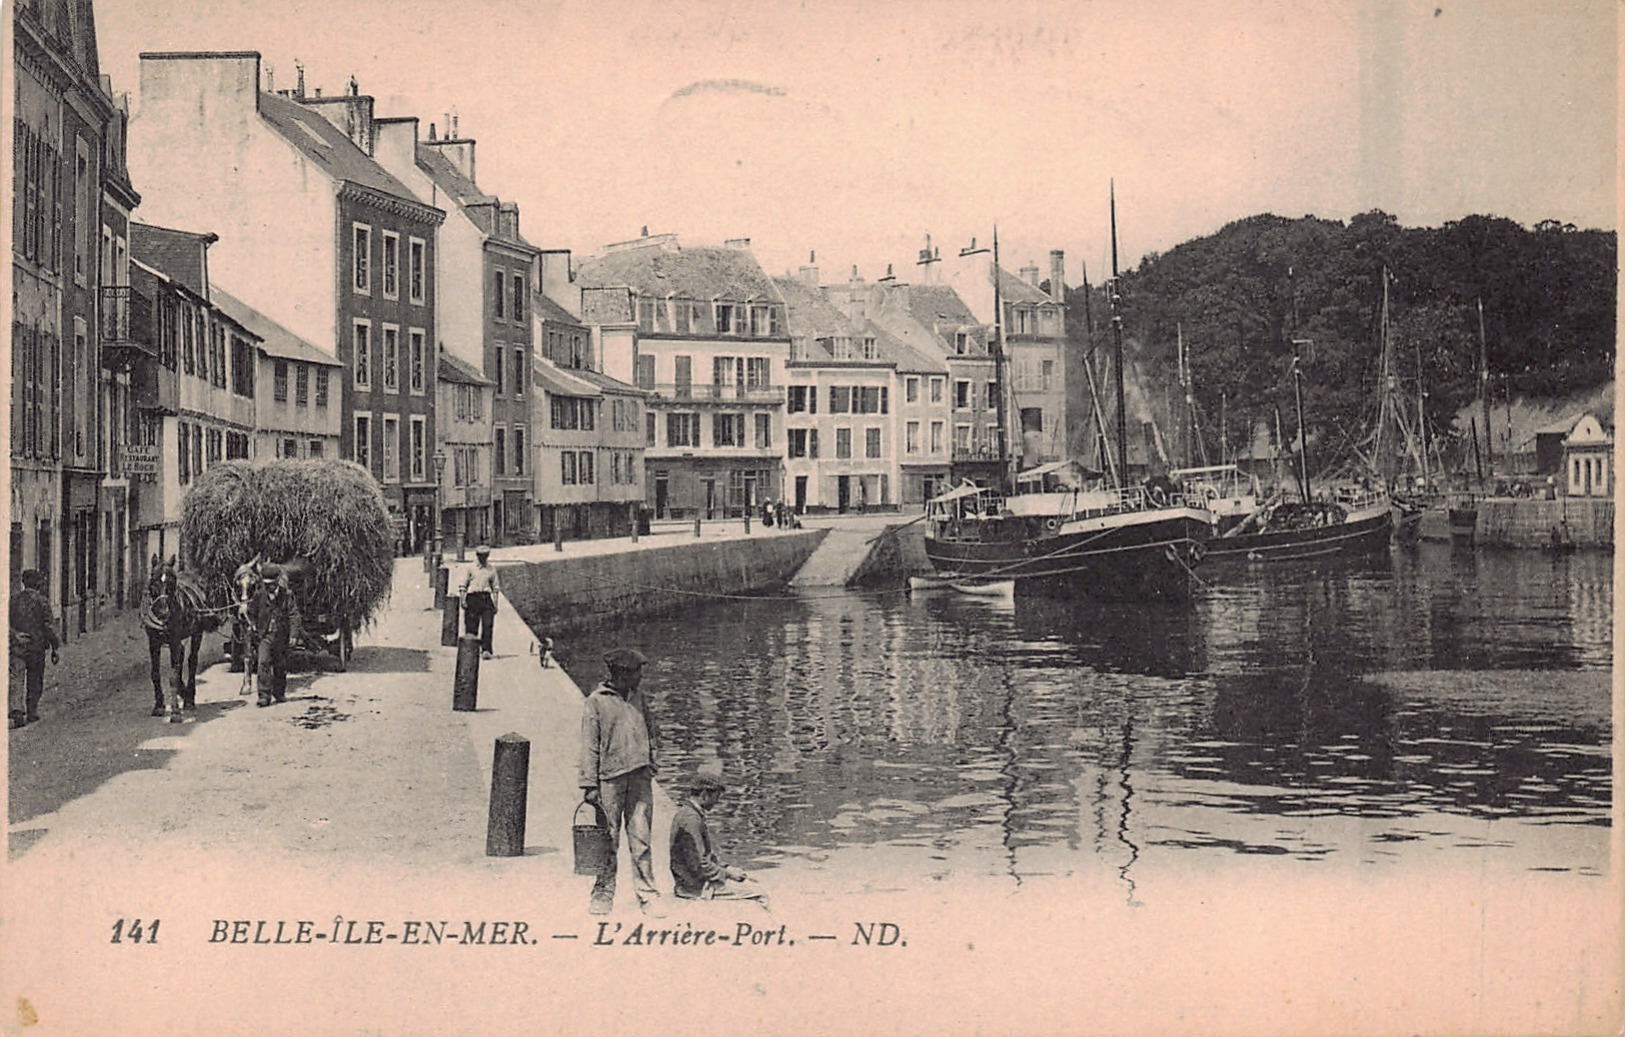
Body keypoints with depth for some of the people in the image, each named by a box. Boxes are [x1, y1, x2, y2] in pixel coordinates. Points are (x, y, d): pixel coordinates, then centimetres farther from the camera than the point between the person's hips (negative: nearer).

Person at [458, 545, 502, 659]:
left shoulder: (491, 570, 15)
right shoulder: (470, 568, 6)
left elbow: (495, 587, 18)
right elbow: (463, 585, 3)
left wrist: (495, 603, 10)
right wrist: (463, 600, -6)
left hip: (486, 598, 2)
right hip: (472, 598, -2)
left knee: (487, 625, -9)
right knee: (471, 625, -1)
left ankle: (486, 650, -11)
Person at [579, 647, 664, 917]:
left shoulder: (637, 695, 13)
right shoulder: (596, 702, -3)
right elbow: (589, 746, -4)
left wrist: (653, 751, 12)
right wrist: (589, 784, -8)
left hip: (640, 776, 4)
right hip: (610, 777, -4)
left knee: (640, 838, 2)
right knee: (608, 841, 1)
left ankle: (648, 895, 3)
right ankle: (603, 894, 12)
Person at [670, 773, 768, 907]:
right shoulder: (690, 819, -22)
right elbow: (698, 865, -24)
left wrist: (726, 868, 8)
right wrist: (726, 873, -12)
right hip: (695, 885, -11)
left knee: (750, 882, 10)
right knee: (756, 892, -11)